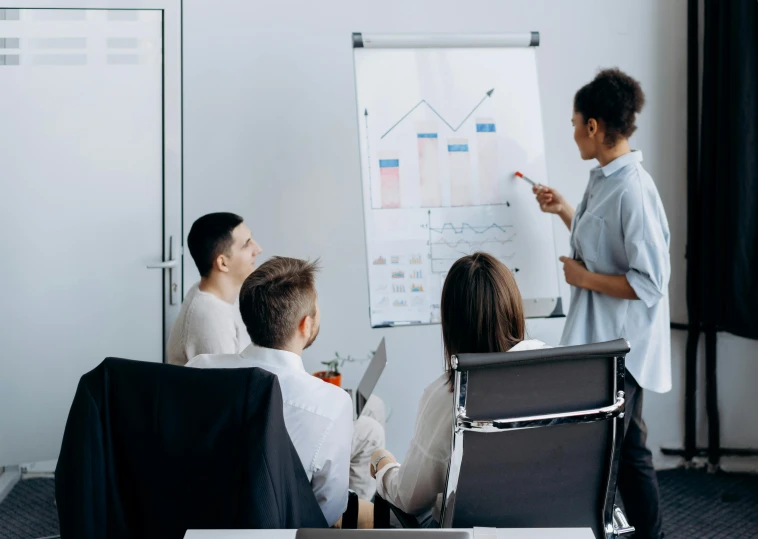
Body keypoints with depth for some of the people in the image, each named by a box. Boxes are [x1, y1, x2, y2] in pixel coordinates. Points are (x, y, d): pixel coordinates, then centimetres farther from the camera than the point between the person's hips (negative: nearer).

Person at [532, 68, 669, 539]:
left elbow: (650, 283, -24)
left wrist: (585, 278, -16)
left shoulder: (633, 191, -22)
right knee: (627, 448, 17)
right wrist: (565, 211, 17)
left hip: (622, 344, -10)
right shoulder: (605, 180, 7)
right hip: (603, 339, 10)